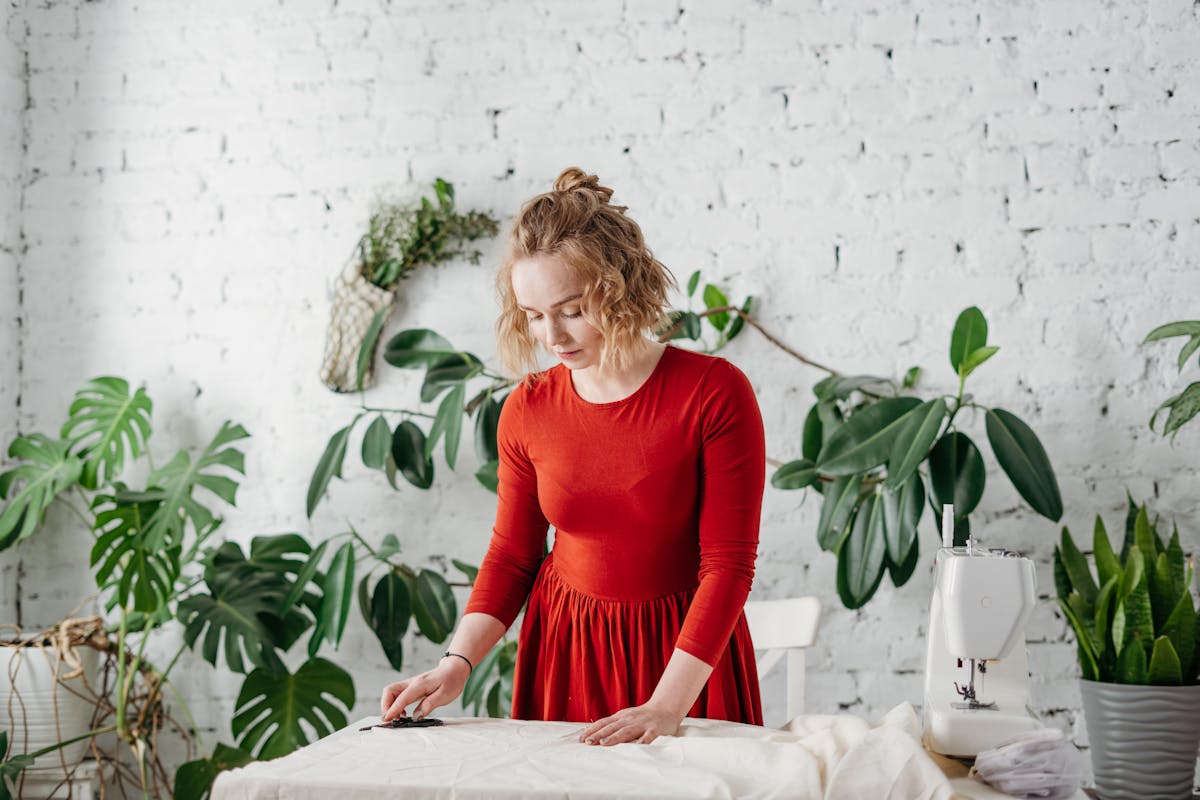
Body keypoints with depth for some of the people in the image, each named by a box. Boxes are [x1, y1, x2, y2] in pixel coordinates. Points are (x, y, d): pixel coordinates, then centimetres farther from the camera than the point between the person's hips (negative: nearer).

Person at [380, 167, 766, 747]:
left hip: (687, 650, -2)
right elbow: (511, 556, 4)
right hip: (563, 646, 3)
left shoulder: (714, 393, -16)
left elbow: (728, 563, -16)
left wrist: (666, 706, -23)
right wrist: (457, 664, -11)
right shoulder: (528, 410, -5)